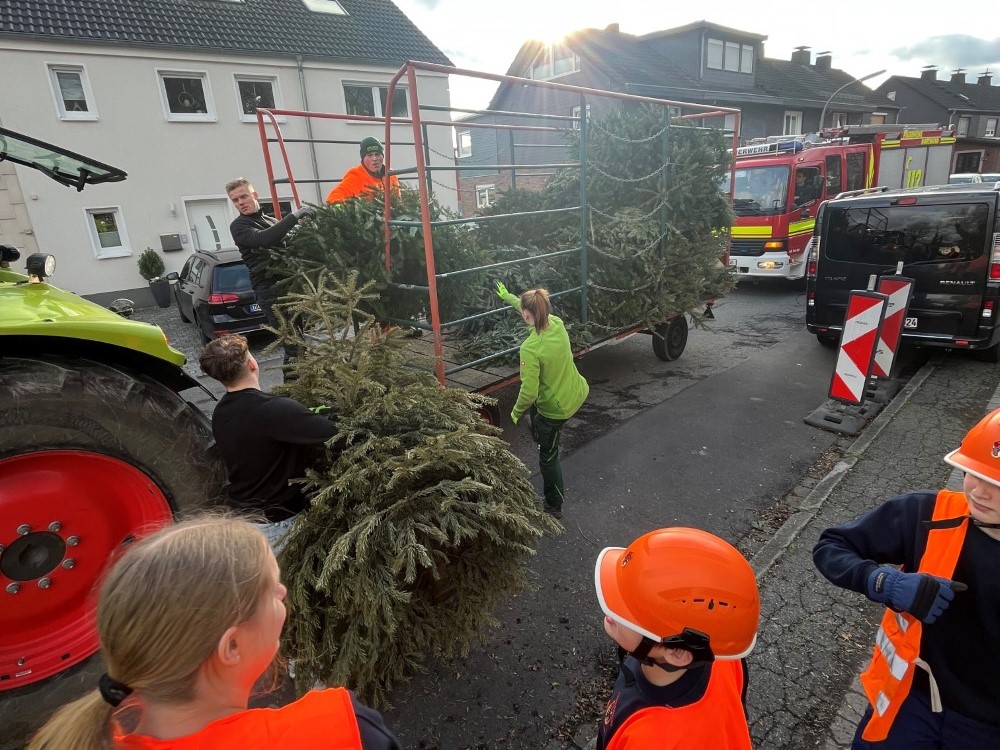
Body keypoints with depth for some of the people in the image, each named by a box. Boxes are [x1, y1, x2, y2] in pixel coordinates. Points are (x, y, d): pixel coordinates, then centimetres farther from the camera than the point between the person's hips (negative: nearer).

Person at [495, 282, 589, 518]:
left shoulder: (530, 348, -31)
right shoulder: (557, 323, -10)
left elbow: (529, 392, -30)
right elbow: (536, 309, 13)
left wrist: (516, 412, -9)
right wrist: (507, 296, 26)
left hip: (556, 407, -7)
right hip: (578, 393, 7)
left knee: (548, 457, 15)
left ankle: (554, 506, 33)